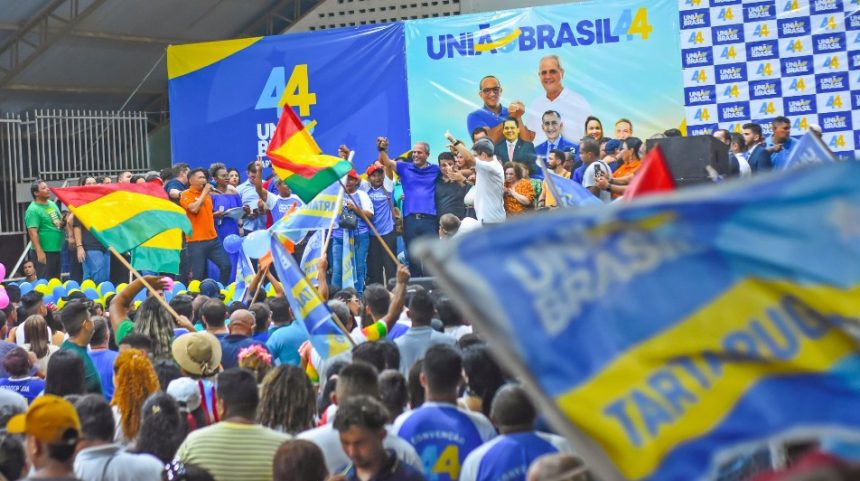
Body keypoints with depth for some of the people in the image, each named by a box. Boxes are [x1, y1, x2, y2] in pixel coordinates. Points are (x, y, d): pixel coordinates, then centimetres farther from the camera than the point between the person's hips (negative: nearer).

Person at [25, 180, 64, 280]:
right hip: (45, 251, -8)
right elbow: (33, 232, -21)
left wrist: (63, 222, 0)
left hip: (57, 249, 8)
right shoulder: (33, 210, -15)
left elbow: (60, 220, 24)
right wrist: (39, 252, -26)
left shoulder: (52, 204, 11)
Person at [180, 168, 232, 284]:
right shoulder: (186, 195, -5)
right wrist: (204, 193, -14)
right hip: (196, 241, -6)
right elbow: (194, 209, -24)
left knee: (226, 266, 2)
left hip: (213, 239, 6)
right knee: (197, 275, -4)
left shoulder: (207, 194, 16)